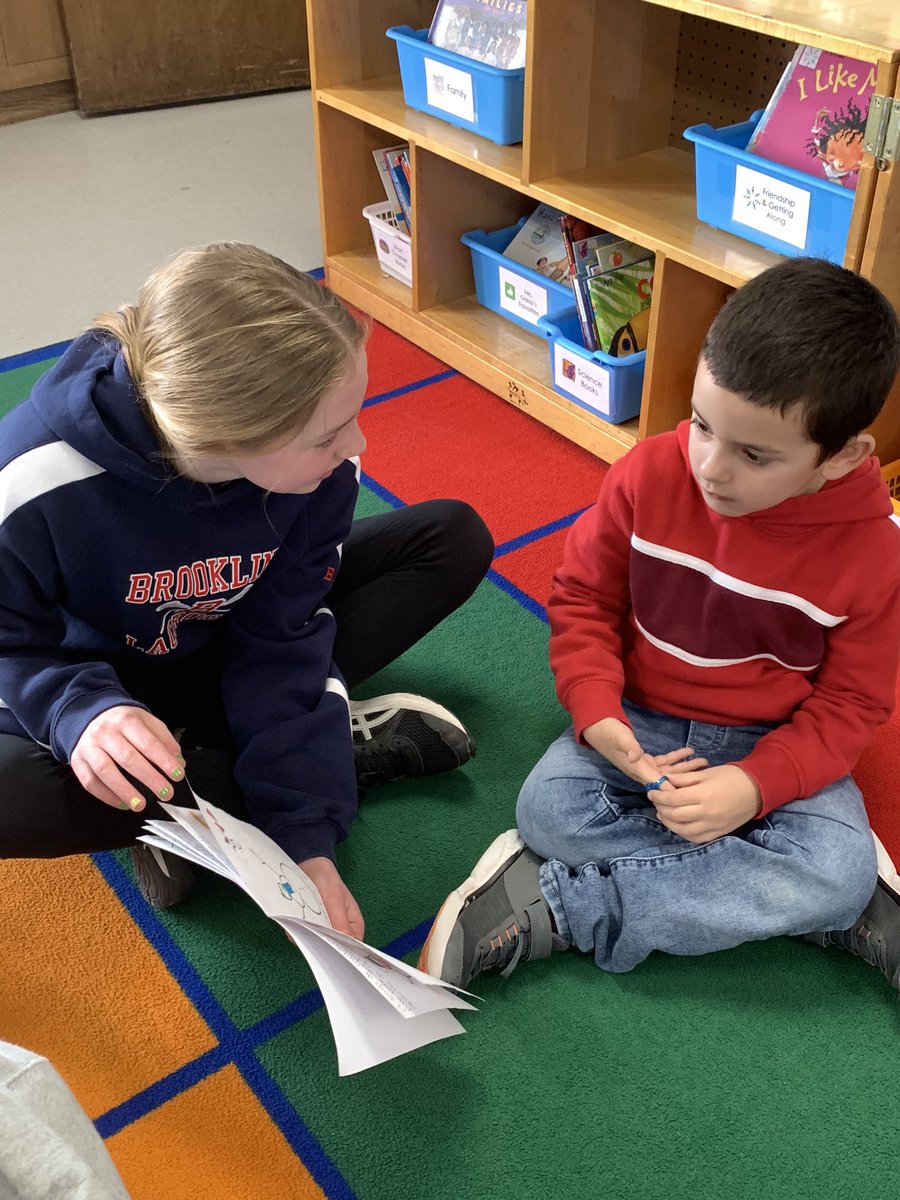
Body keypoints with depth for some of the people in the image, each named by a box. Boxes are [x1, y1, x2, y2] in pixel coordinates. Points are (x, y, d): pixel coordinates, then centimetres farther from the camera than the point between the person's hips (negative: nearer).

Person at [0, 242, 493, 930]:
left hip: (231, 651, 3)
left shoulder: (319, 468, -26)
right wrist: (77, 711, -41)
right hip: (101, 678, -2)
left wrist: (305, 840, -28)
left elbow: (280, 643, -21)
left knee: (455, 539, -9)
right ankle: (335, 744, -17)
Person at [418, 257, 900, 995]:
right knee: (547, 809, -25)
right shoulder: (649, 476, -15)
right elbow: (584, 597, -3)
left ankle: (552, 908, -21)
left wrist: (755, 785, -25)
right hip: (637, 722, 2)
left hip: (775, 744, -1)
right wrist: (598, 717, -19)